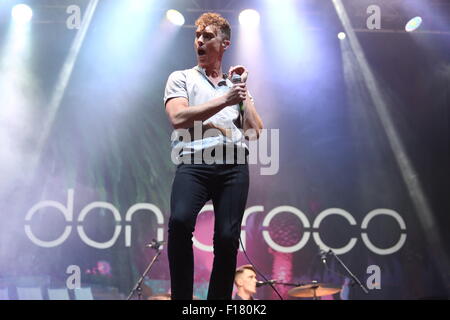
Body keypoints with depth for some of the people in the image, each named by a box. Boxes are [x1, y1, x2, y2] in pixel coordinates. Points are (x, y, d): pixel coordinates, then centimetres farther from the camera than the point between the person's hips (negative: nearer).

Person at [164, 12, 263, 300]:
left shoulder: (236, 86, 26)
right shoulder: (182, 78, 16)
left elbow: (255, 132, 16)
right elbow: (178, 117, -4)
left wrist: (244, 92, 9)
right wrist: (224, 100, -6)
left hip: (234, 166, 3)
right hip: (193, 164, -3)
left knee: (228, 239, -7)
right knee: (180, 221, -28)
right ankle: (182, 297, -17)